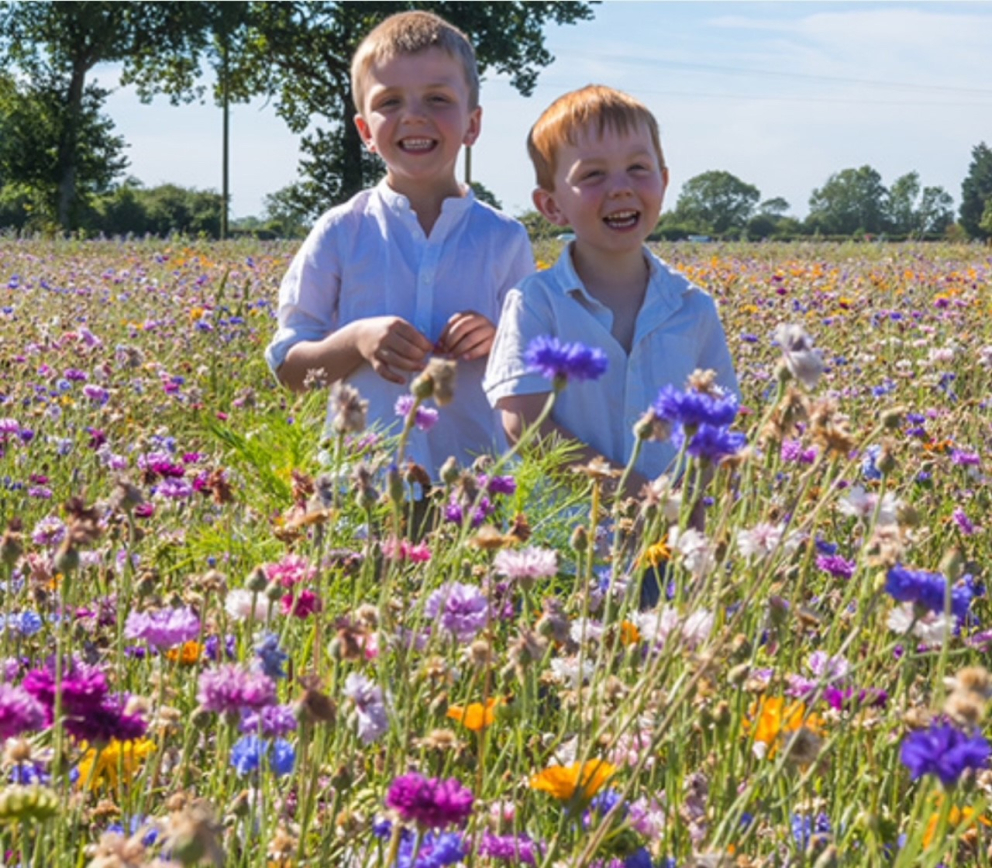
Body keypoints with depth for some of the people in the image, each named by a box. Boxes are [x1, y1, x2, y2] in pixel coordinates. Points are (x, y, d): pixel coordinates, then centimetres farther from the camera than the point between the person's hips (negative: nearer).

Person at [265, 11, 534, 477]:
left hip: (476, 470, 1)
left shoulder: (503, 240, 4)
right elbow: (288, 368, 3)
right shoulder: (341, 233, 1)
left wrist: (498, 343, -10)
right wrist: (354, 341, -14)